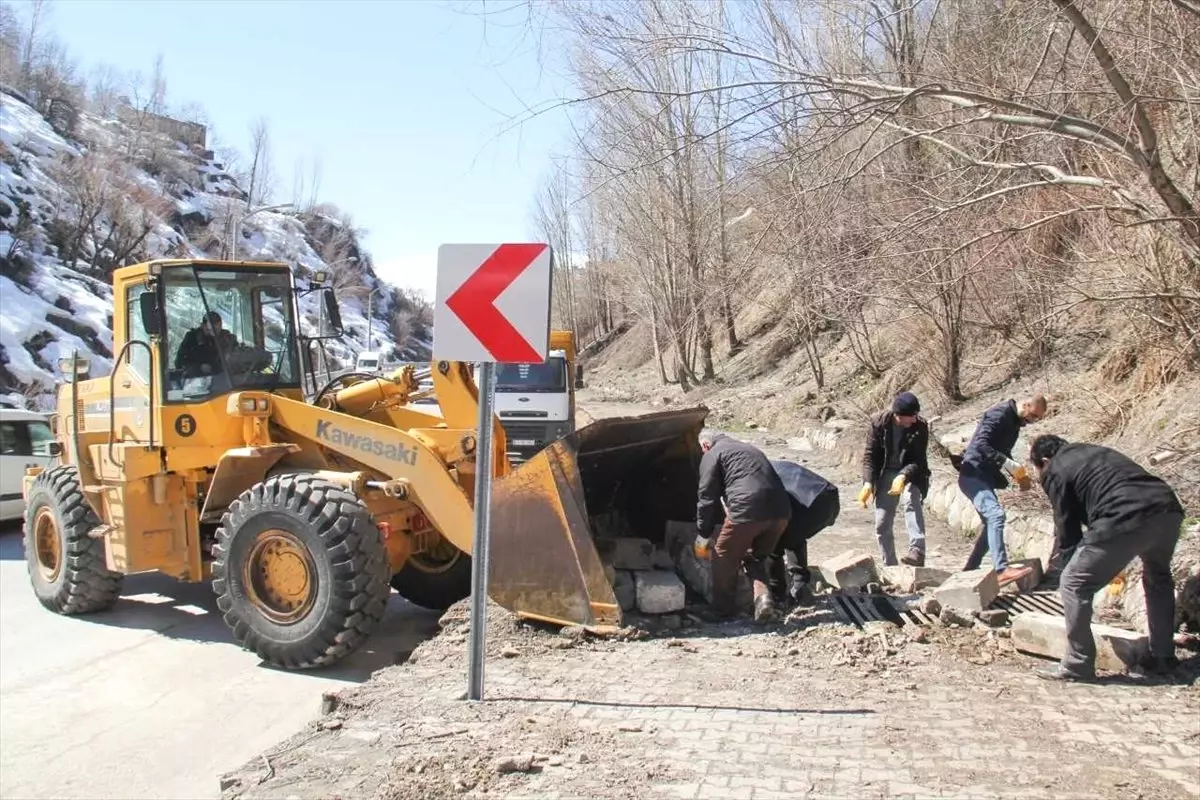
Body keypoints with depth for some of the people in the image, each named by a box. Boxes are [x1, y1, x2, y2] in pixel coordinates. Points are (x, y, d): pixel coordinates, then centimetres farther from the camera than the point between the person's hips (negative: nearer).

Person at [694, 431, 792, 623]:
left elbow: (707, 497, 6)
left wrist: (702, 535, 15)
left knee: (724, 558, 15)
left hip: (748, 511, -7)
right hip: (780, 510, 7)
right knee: (758, 557, 25)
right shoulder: (749, 448, 33)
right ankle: (763, 600, 4)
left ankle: (723, 610, 24)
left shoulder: (712, 455, 11)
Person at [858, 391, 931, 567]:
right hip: (886, 474, 2)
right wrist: (868, 483, -22)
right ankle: (890, 567, 14)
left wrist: (903, 476, -36)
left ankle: (917, 551, -43)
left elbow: (919, 460, -17)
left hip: (910, 473, -2)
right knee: (882, 525, 0)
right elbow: (870, 454, -10)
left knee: (912, 500, -35)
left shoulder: (920, 427, -16)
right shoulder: (879, 422, -14)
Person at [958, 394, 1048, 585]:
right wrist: (1011, 465, -28)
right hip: (973, 474, -10)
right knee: (996, 514, -23)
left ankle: (970, 570, 18)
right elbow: (981, 444, -27)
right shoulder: (1000, 414, -15)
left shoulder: (1014, 421, 15)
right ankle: (1001, 569, -28)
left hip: (985, 477, 10)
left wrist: (1019, 475, 9)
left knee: (991, 522, 11)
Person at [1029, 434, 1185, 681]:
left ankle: (1078, 665, 9)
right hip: (1169, 509, 8)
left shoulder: (1055, 471, 12)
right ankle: (1163, 656, 39)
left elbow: (1067, 527, 10)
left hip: (1127, 520, -8)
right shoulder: (1095, 451, 34)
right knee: (1158, 578, 34)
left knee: (1073, 585, 5)